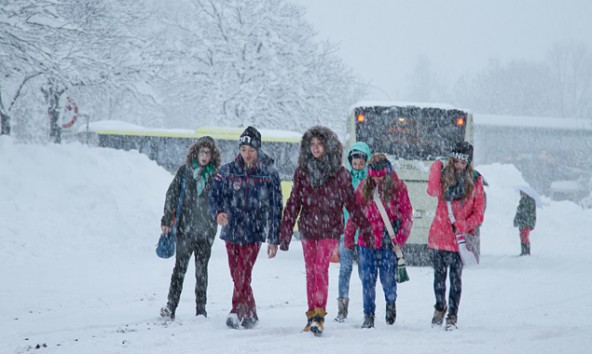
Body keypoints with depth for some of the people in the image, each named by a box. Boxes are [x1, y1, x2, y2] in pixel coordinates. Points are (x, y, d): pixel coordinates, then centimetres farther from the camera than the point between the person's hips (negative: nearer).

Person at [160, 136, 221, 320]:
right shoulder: (184, 171, 2)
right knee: (180, 267, -6)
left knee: (202, 269, 7)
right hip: (185, 228, -1)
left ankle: (201, 308, 12)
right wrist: (167, 220, -1)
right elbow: (172, 195, 3)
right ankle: (171, 306, -5)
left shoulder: (215, 176, 4)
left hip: (206, 230, 1)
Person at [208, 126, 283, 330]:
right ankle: (250, 314, 19)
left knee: (243, 274, -15)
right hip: (231, 231, 3)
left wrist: (274, 239, 2)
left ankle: (237, 312, -14)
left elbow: (276, 207, 3)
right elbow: (214, 196, 5)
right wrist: (218, 212, -19)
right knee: (237, 276, 7)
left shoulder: (269, 173, 0)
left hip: (254, 232, -3)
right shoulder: (227, 172, 4)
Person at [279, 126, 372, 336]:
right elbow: (293, 203, 6)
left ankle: (319, 315, -21)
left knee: (321, 269, -16)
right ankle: (312, 314, 15)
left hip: (329, 230, -4)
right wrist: (285, 233, 2)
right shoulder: (302, 172, 6)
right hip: (307, 229, 4)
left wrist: (364, 227, 7)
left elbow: (351, 202, 6)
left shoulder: (339, 173, -1)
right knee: (311, 271, 7)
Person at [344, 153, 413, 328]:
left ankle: (391, 302, 30)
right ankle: (368, 315, 9)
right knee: (368, 279, 0)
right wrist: (349, 235, 14)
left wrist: (401, 237, -10)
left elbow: (407, 214, 0)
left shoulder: (397, 187, -1)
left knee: (388, 278, 0)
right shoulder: (364, 187, 5)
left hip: (388, 241, -2)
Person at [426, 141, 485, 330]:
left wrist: (460, 226, -14)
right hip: (439, 235, 1)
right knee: (439, 275, 11)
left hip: (460, 237, -1)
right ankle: (440, 307, 33)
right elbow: (433, 191, -21)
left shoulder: (475, 181, 0)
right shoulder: (444, 175, 2)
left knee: (455, 278, -1)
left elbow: (478, 214, -1)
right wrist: (437, 167, -23)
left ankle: (452, 315, 9)